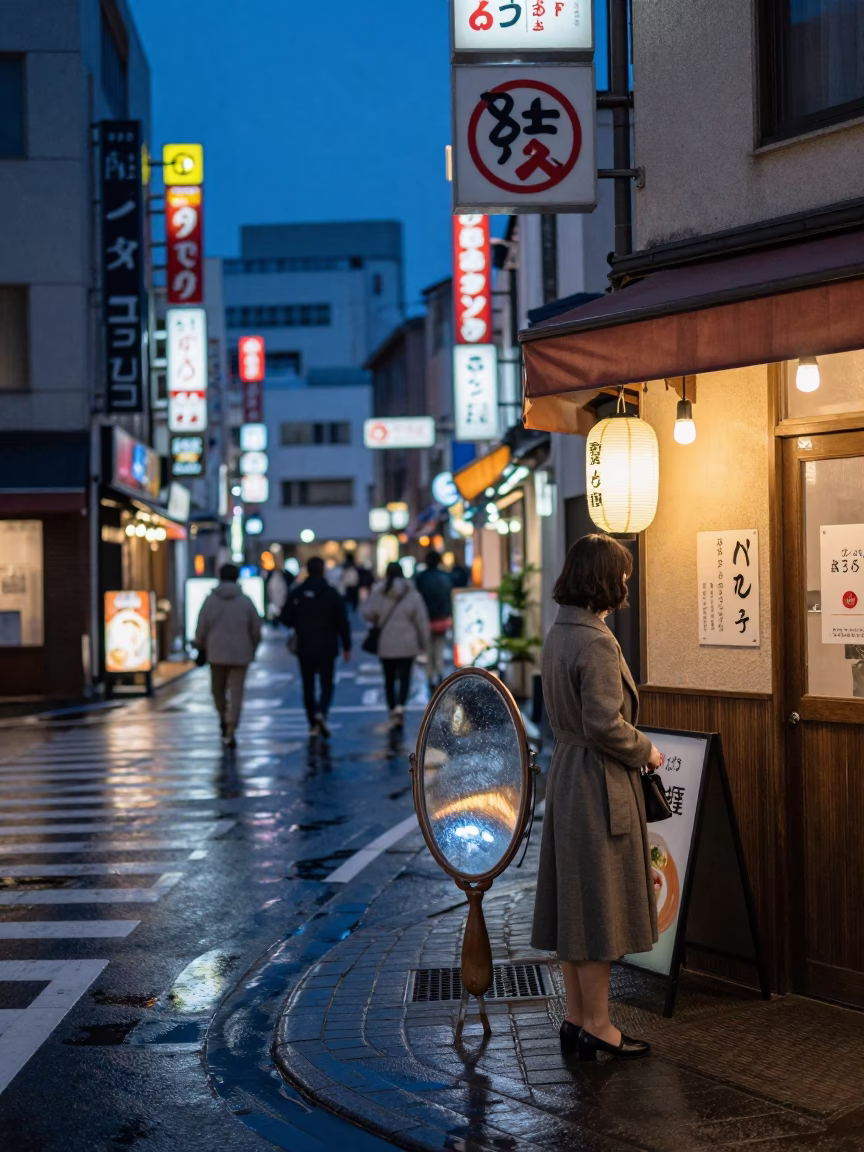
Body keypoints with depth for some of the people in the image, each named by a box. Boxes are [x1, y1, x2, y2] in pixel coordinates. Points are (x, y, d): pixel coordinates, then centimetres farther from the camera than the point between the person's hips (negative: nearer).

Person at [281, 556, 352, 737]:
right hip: (327, 648, -1)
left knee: (308, 686, 10)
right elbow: (343, 622, -6)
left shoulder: (296, 594, -3)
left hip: (305, 648, 1)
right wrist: (346, 646, 2)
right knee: (327, 684, 7)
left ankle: (313, 724, 10)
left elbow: (286, 620, 0)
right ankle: (321, 712, -19)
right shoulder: (332, 593, -6)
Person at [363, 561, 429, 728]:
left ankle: (393, 713, 12)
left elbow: (367, 613, -9)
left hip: (385, 645, 1)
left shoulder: (378, 593, -4)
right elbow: (421, 619, -4)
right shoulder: (411, 594, -5)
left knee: (389, 678, 11)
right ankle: (400, 706, -18)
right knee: (404, 676, 5)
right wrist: (424, 642, 6)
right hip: (407, 645, -1)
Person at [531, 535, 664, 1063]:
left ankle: (577, 1018, 23)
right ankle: (597, 1026, 10)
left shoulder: (560, 634, 10)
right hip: (600, 784, -9)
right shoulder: (596, 642, -20)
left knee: (575, 904, 14)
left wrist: (635, 746, 16)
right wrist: (646, 751, -8)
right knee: (599, 904, 0)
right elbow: (605, 726, -25)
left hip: (567, 778, 9)